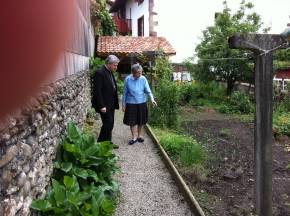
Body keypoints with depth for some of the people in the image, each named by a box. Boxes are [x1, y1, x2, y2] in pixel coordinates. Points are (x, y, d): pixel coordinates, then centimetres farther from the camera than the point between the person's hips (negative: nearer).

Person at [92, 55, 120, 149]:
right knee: (107, 124, -6)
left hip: (111, 103, 9)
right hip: (104, 104, -9)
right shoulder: (99, 72, -17)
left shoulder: (110, 72, 11)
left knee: (110, 124, 13)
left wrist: (115, 102, 11)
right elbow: (97, 91, -21)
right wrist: (101, 106, -23)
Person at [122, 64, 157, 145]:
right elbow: (125, 93, -1)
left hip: (142, 103, 1)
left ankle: (139, 135, 31)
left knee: (141, 121, 12)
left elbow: (148, 91, -7)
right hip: (131, 103, -1)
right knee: (132, 121, 6)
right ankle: (134, 137, 21)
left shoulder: (143, 79, -9)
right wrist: (123, 104, 2)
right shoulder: (127, 79, -9)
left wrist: (152, 99, -24)